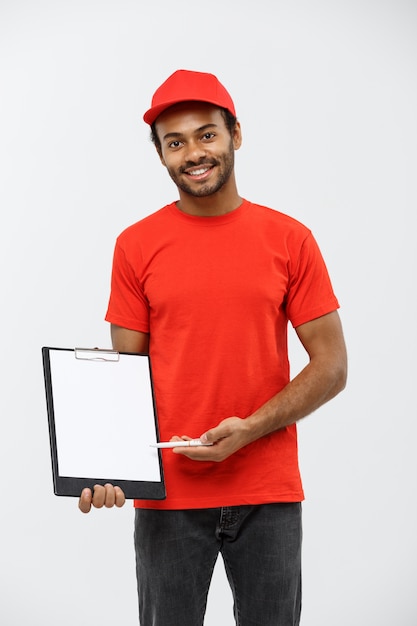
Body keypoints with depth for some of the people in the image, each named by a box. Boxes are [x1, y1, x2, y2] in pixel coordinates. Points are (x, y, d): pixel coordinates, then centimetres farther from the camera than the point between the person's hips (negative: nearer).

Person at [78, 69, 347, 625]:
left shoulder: (290, 240, 1)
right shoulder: (137, 245, 2)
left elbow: (331, 367, 0)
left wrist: (250, 429, -13)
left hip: (269, 495, 0)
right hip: (168, 495, 0)